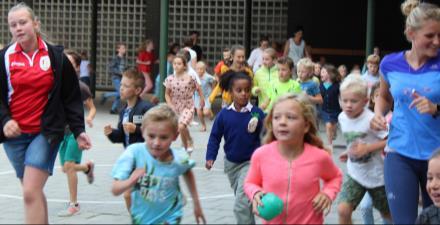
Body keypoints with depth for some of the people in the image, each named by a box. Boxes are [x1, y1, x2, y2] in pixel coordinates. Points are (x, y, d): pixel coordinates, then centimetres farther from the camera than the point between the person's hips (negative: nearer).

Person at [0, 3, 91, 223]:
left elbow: (71, 98, 3)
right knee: (33, 192, 12)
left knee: (31, 193, -14)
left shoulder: (56, 57, -1)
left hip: (45, 133, -3)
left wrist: (78, 130, -2)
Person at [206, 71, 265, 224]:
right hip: (231, 163, 4)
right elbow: (215, 137, 2)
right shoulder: (224, 114, -7)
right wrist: (210, 157, -6)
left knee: (241, 204, -16)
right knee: (243, 201, 23)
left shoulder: (257, 113, -14)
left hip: (250, 162, -4)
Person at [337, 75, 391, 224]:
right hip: (354, 174, 4)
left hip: (377, 175, -4)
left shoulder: (371, 120, -25)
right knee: (343, 210, -14)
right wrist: (349, 153, -1)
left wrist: (367, 148, -30)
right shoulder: (342, 118, -5)